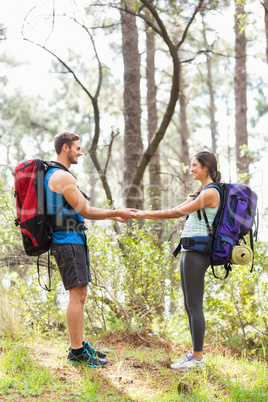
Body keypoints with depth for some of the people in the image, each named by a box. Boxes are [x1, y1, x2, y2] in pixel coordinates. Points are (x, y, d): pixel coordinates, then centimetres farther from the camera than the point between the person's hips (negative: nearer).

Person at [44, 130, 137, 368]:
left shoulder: (56, 175, 20)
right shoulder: (63, 177, -14)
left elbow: (78, 211, 22)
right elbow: (85, 211, -13)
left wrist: (112, 216, 19)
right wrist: (118, 213, -3)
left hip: (74, 241, 11)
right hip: (68, 241, -11)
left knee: (80, 295, 13)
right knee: (77, 295, -9)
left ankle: (79, 345, 20)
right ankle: (77, 352, -5)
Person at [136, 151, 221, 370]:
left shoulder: (211, 193, -10)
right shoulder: (200, 193, 20)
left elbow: (178, 212, -12)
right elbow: (176, 212, 19)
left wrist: (144, 214, -8)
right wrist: (141, 215, 12)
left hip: (197, 252, -10)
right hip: (190, 252, 10)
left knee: (194, 305, -7)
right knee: (190, 305, 11)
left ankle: (198, 357, -3)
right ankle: (196, 352, 18)